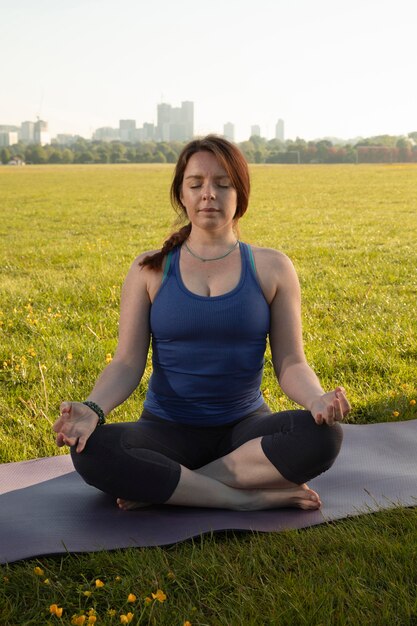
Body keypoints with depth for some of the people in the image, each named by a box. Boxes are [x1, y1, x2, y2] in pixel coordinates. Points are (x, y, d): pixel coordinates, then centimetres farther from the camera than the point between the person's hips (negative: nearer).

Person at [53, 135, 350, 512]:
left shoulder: (271, 268, 2)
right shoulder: (151, 270, 2)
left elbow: (290, 363, -1)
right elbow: (128, 362, -2)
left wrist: (317, 400, -24)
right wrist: (93, 408, -23)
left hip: (245, 427, 1)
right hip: (168, 430, 0)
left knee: (324, 435, -30)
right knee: (90, 451, -31)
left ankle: (159, 487, -22)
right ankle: (251, 497, -24)